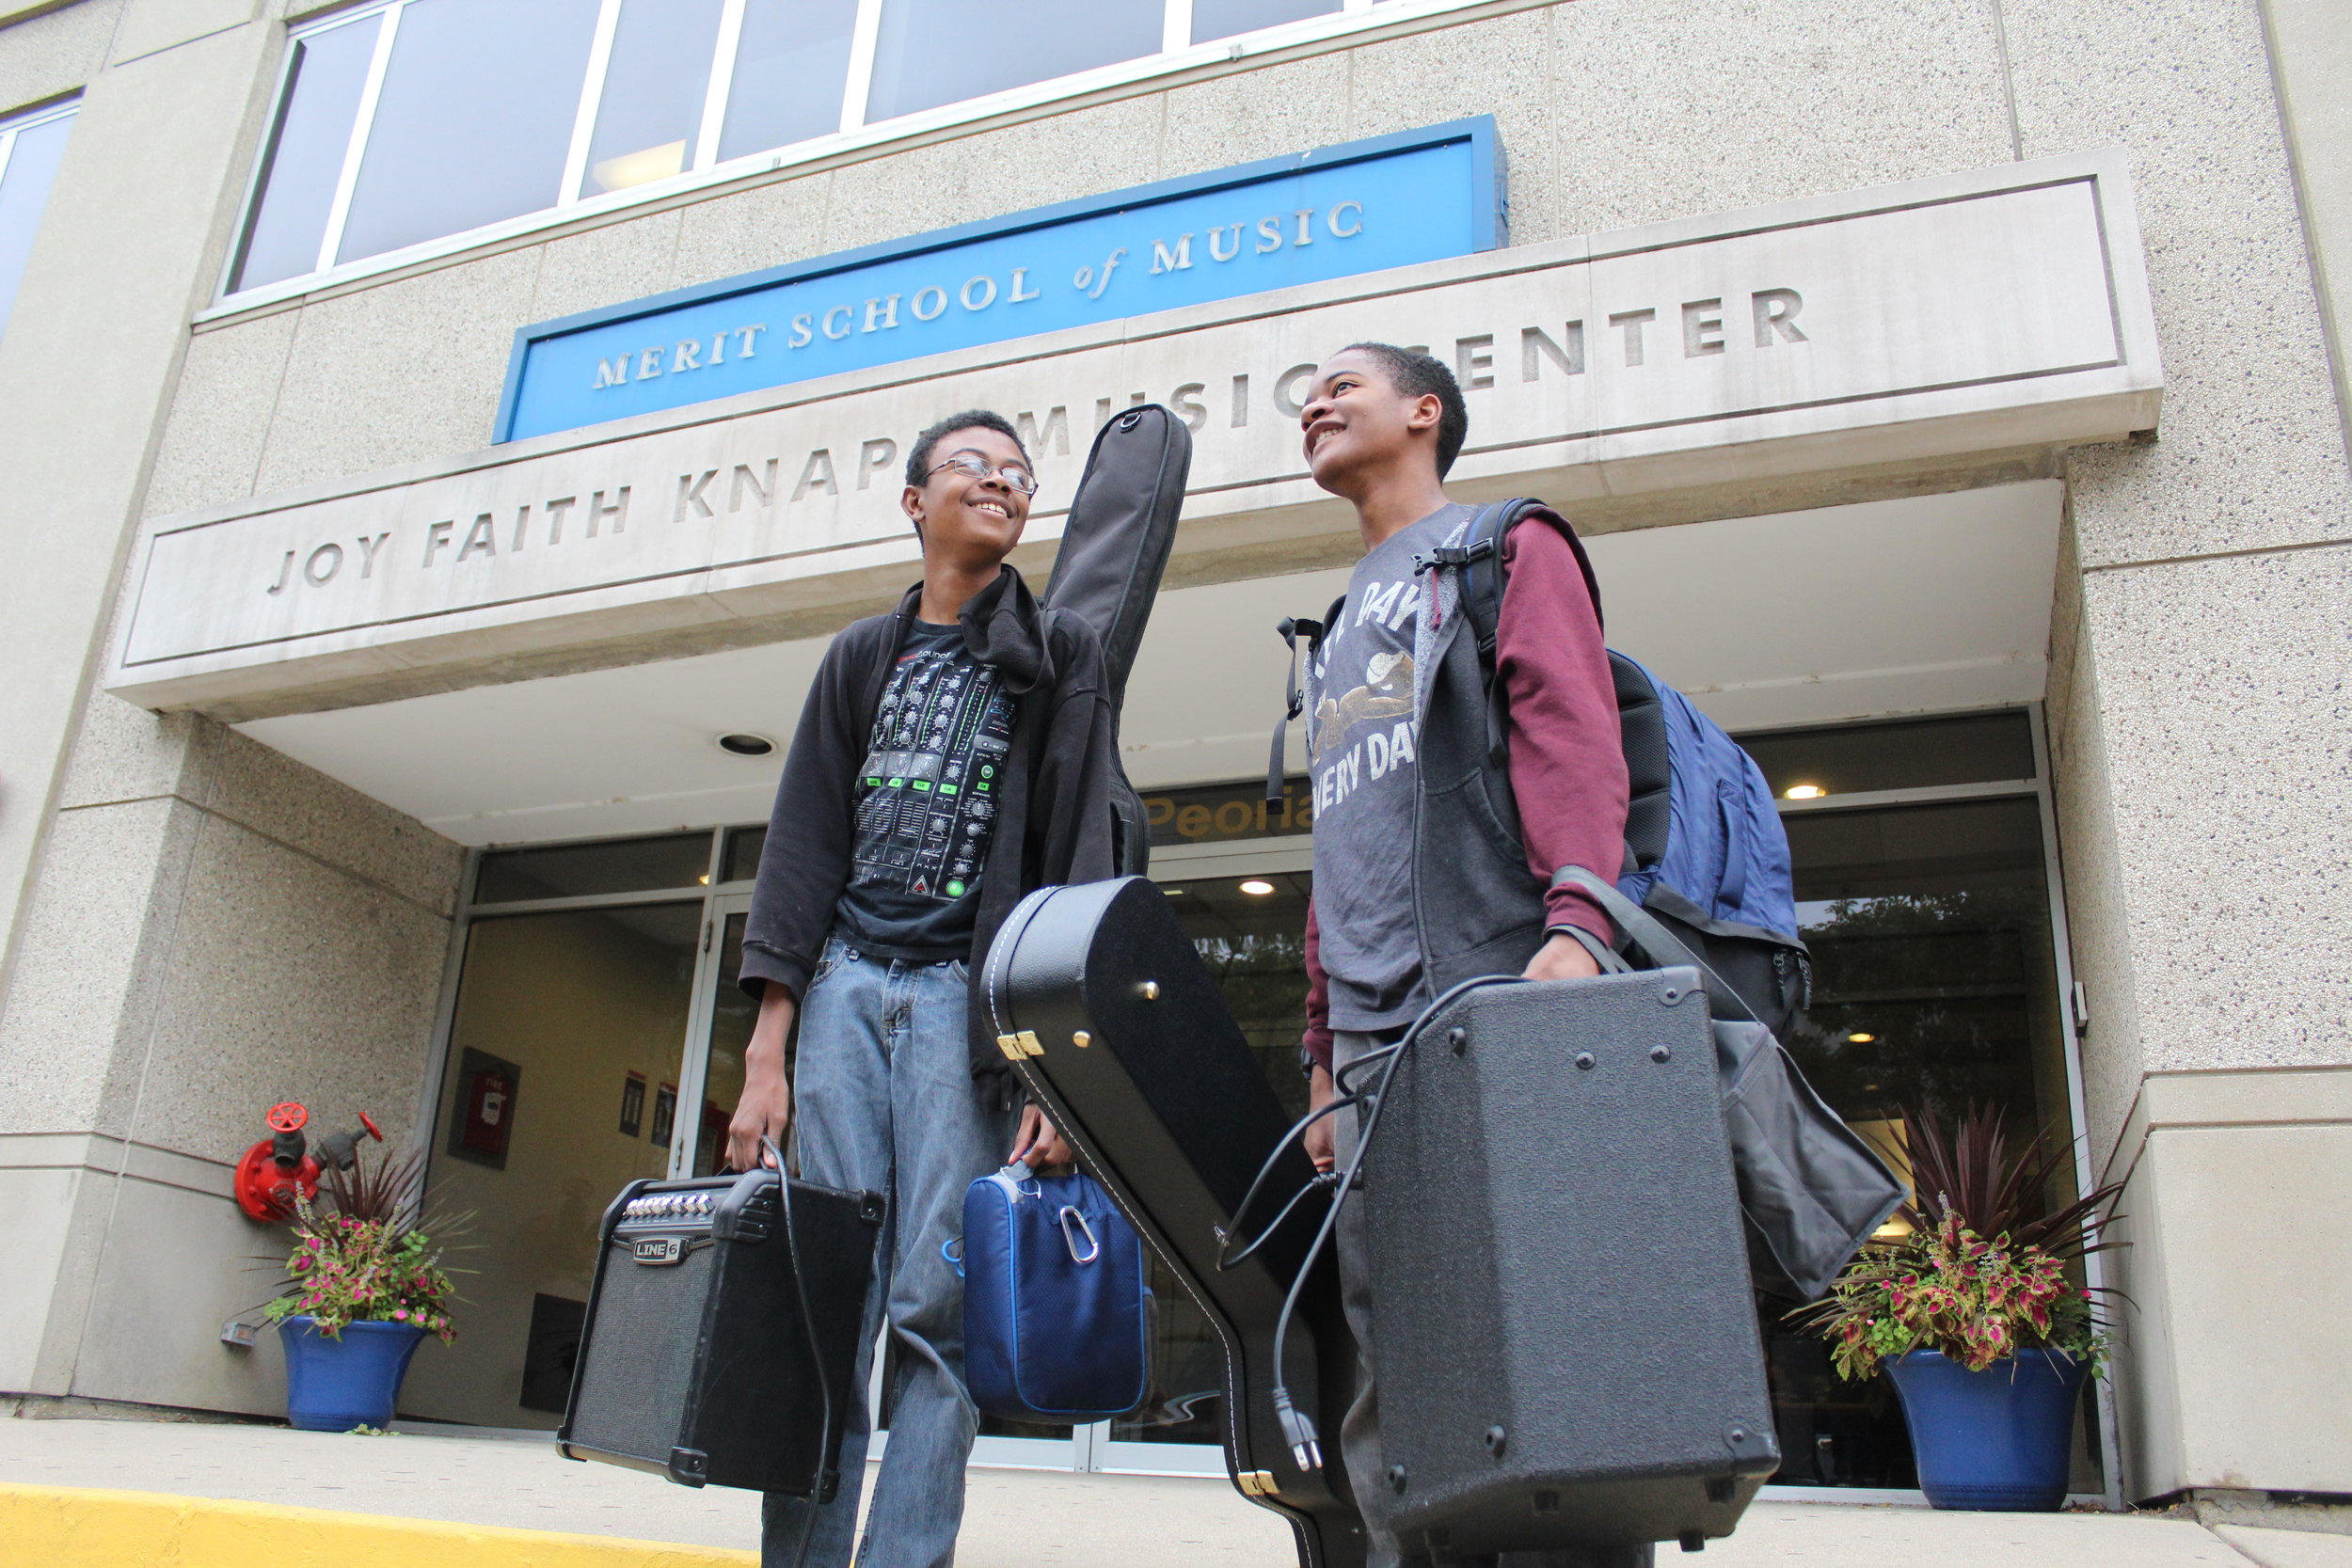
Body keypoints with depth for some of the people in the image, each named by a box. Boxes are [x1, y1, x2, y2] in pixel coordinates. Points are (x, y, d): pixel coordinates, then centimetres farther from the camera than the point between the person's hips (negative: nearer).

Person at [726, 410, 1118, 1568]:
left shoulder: (1058, 655, 10)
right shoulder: (861, 658, 17)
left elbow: (1080, 854, 0)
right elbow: (803, 849, 11)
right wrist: (765, 1054, 1)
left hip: (971, 995, -2)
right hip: (844, 984, 3)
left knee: (936, 1307, -8)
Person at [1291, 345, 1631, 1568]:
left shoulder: (1508, 545, 12)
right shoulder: (1340, 626, 31)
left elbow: (1572, 734, -6)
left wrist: (1575, 925, -22)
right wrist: (1323, 1043, 21)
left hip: (1492, 992, -6)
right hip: (1373, 1026, 7)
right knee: (1389, 1343, 2)